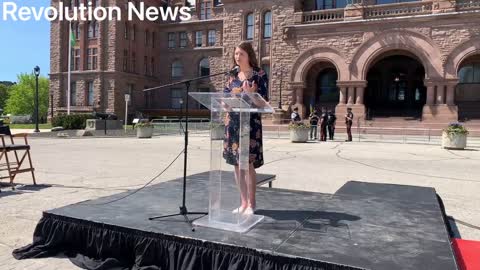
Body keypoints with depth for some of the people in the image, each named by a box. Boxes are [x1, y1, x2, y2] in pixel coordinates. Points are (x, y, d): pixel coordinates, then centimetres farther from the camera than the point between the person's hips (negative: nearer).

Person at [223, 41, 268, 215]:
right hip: (232, 122, 5)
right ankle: (243, 202, 19)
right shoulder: (232, 76, 13)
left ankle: (251, 203, 9)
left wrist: (250, 95, -23)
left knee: (248, 164, -6)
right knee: (237, 164, 8)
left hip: (250, 123, -5)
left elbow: (264, 100, -6)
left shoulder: (259, 75, -2)